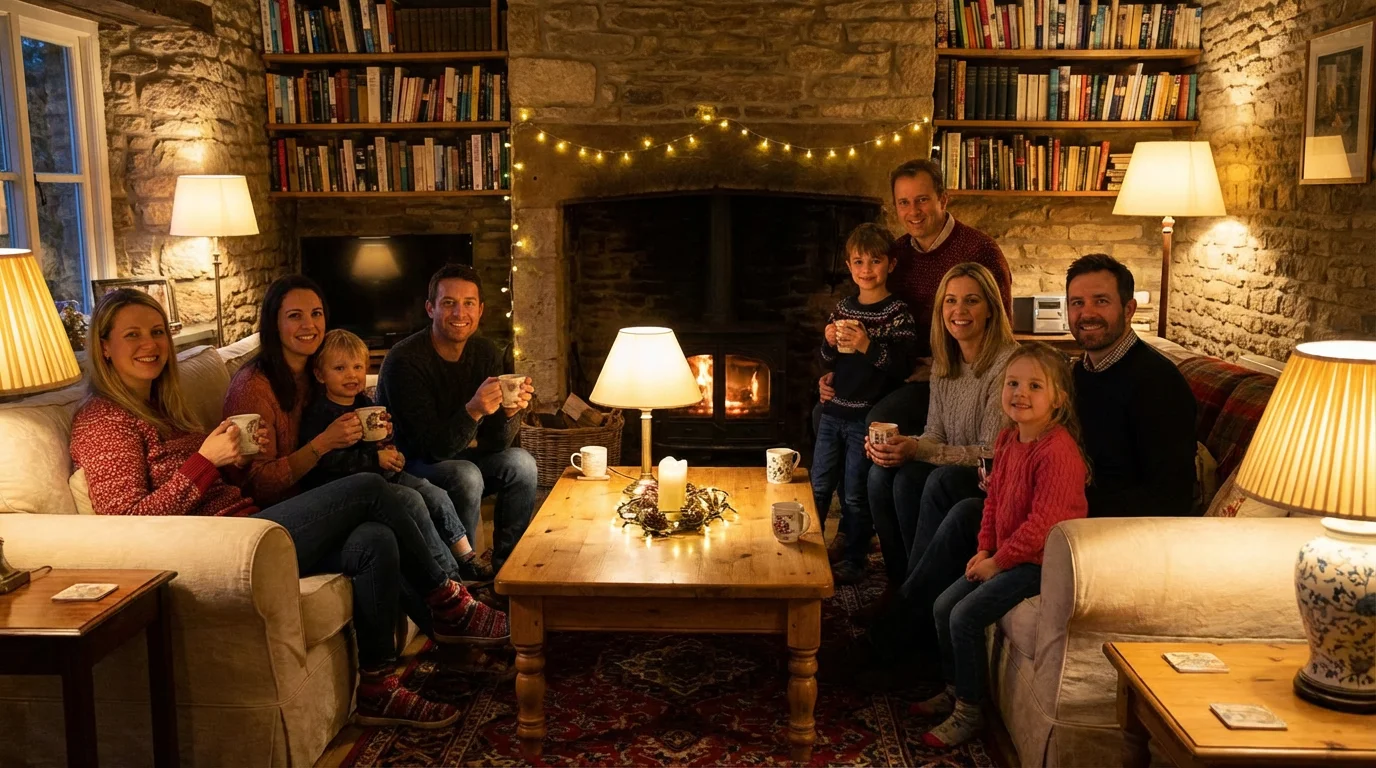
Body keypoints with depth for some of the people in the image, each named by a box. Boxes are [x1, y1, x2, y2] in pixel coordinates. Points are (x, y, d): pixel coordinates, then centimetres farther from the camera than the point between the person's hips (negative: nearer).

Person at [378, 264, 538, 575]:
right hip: (406, 465, -6)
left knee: (521, 463, -15)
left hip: (459, 455, 6)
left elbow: (496, 444, -7)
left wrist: (509, 413, -29)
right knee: (466, 476, -32)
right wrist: (473, 410, -44)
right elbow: (434, 447, -28)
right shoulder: (405, 360, -23)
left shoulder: (486, 353, -5)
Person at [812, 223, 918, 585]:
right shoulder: (843, 308, 8)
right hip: (834, 412, 6)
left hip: (867, 416, -6)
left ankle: (853, 561, 18)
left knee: (855, 496, 3)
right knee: (817, 488, 14)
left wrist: (867, 346, -26)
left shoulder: (897, 312, -9)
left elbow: (903, 365, -17)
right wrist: (830, 344, -7)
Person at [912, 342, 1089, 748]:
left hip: (1040, 561, -9)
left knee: (966, 617, -16)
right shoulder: (1008, 440, 5)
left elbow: (1042, 524, -26)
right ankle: (954, 689, 26)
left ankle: (969, 712, 2)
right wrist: (985, 550, 5)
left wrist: (998, 561, -17)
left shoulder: (1057, 451, -25)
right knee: (943, 606, 7)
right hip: (1003, 555, 9)